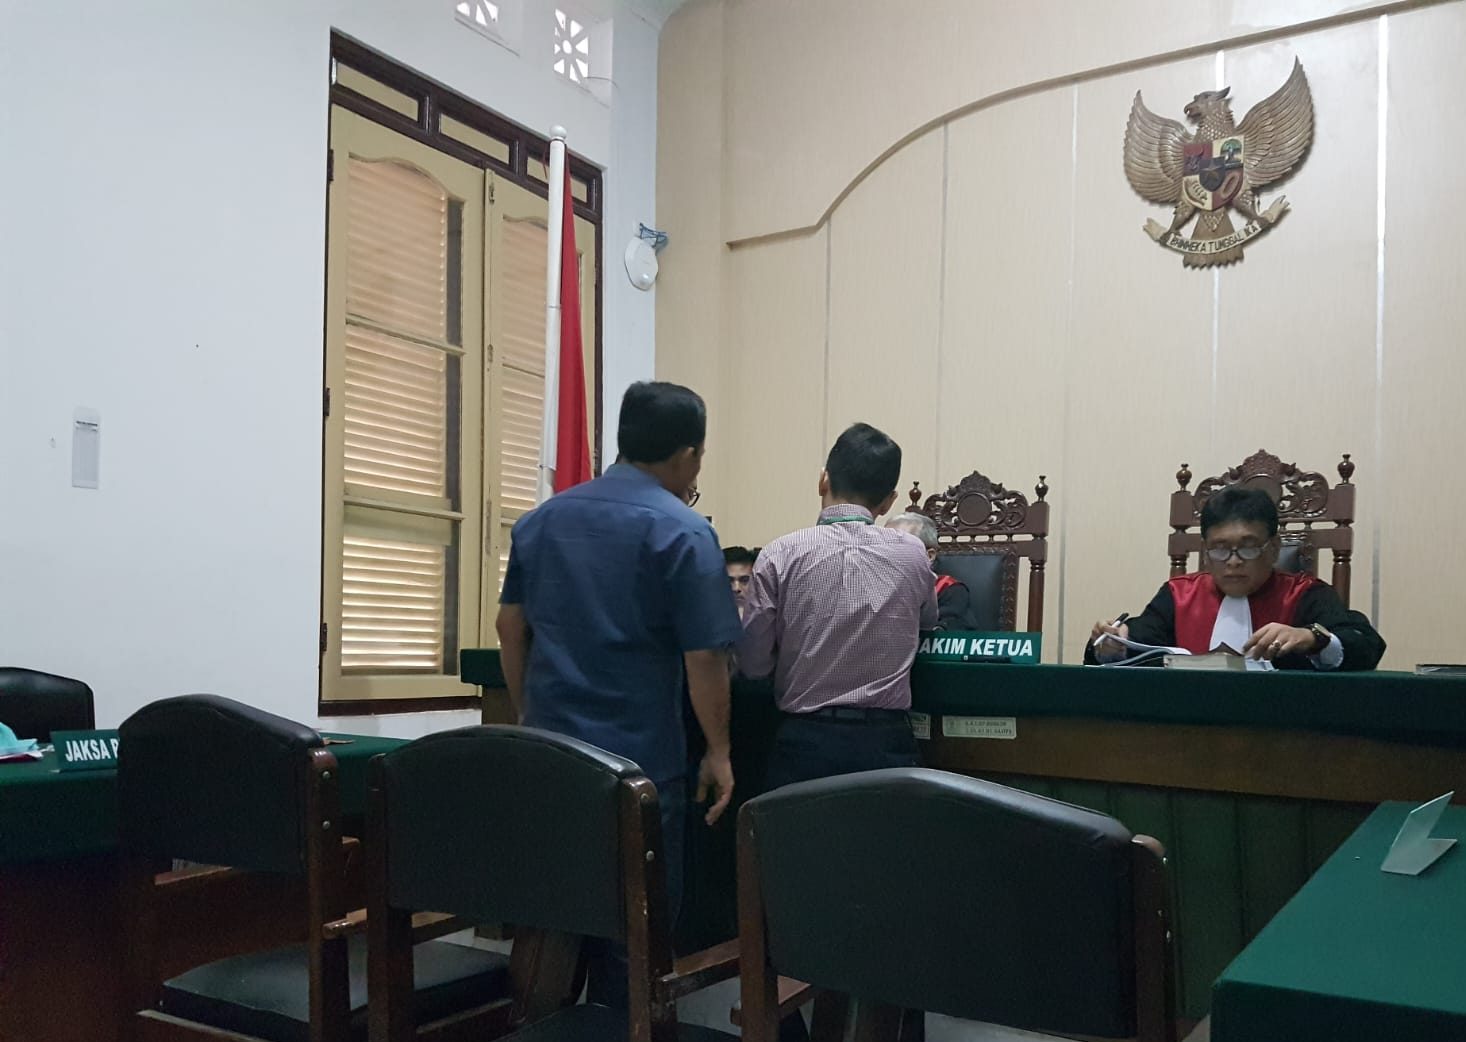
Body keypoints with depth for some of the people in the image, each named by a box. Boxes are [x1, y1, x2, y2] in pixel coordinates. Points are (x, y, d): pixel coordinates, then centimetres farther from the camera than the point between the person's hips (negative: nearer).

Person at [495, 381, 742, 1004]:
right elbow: (704, 659, -13)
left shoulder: (541, 520, 8)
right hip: (638, 758, -6)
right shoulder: (683, 533, -11)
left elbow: (510, 627, 13)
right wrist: (717, 752, -3)